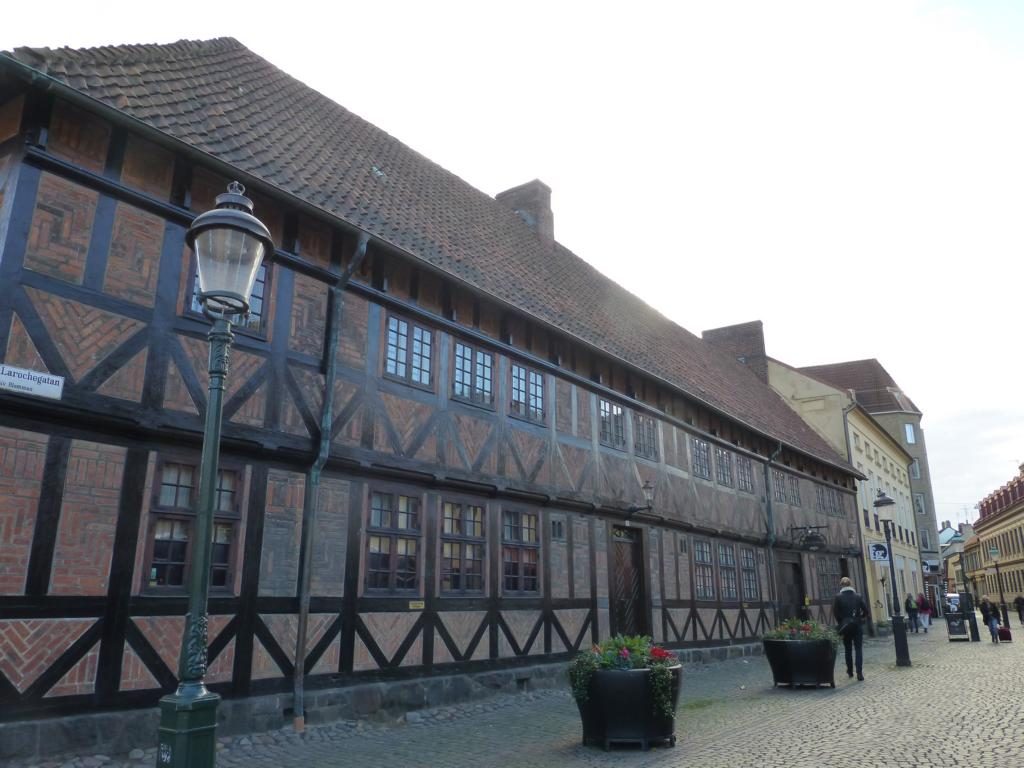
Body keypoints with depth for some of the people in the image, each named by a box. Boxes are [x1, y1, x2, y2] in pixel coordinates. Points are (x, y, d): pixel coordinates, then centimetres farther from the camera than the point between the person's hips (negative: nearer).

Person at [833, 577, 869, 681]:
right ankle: (859, 673, -8)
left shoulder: (838, 597, -7)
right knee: (859, 649, 2)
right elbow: (865, 610, -4)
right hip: (857, 625, 0)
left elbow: (835, 612, -10)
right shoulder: (858, 597, -2)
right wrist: (860, 619, 11)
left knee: (848, 649, 13)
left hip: (845, 626, 0)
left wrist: (840, 622, 3)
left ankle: (850, 671, 22)